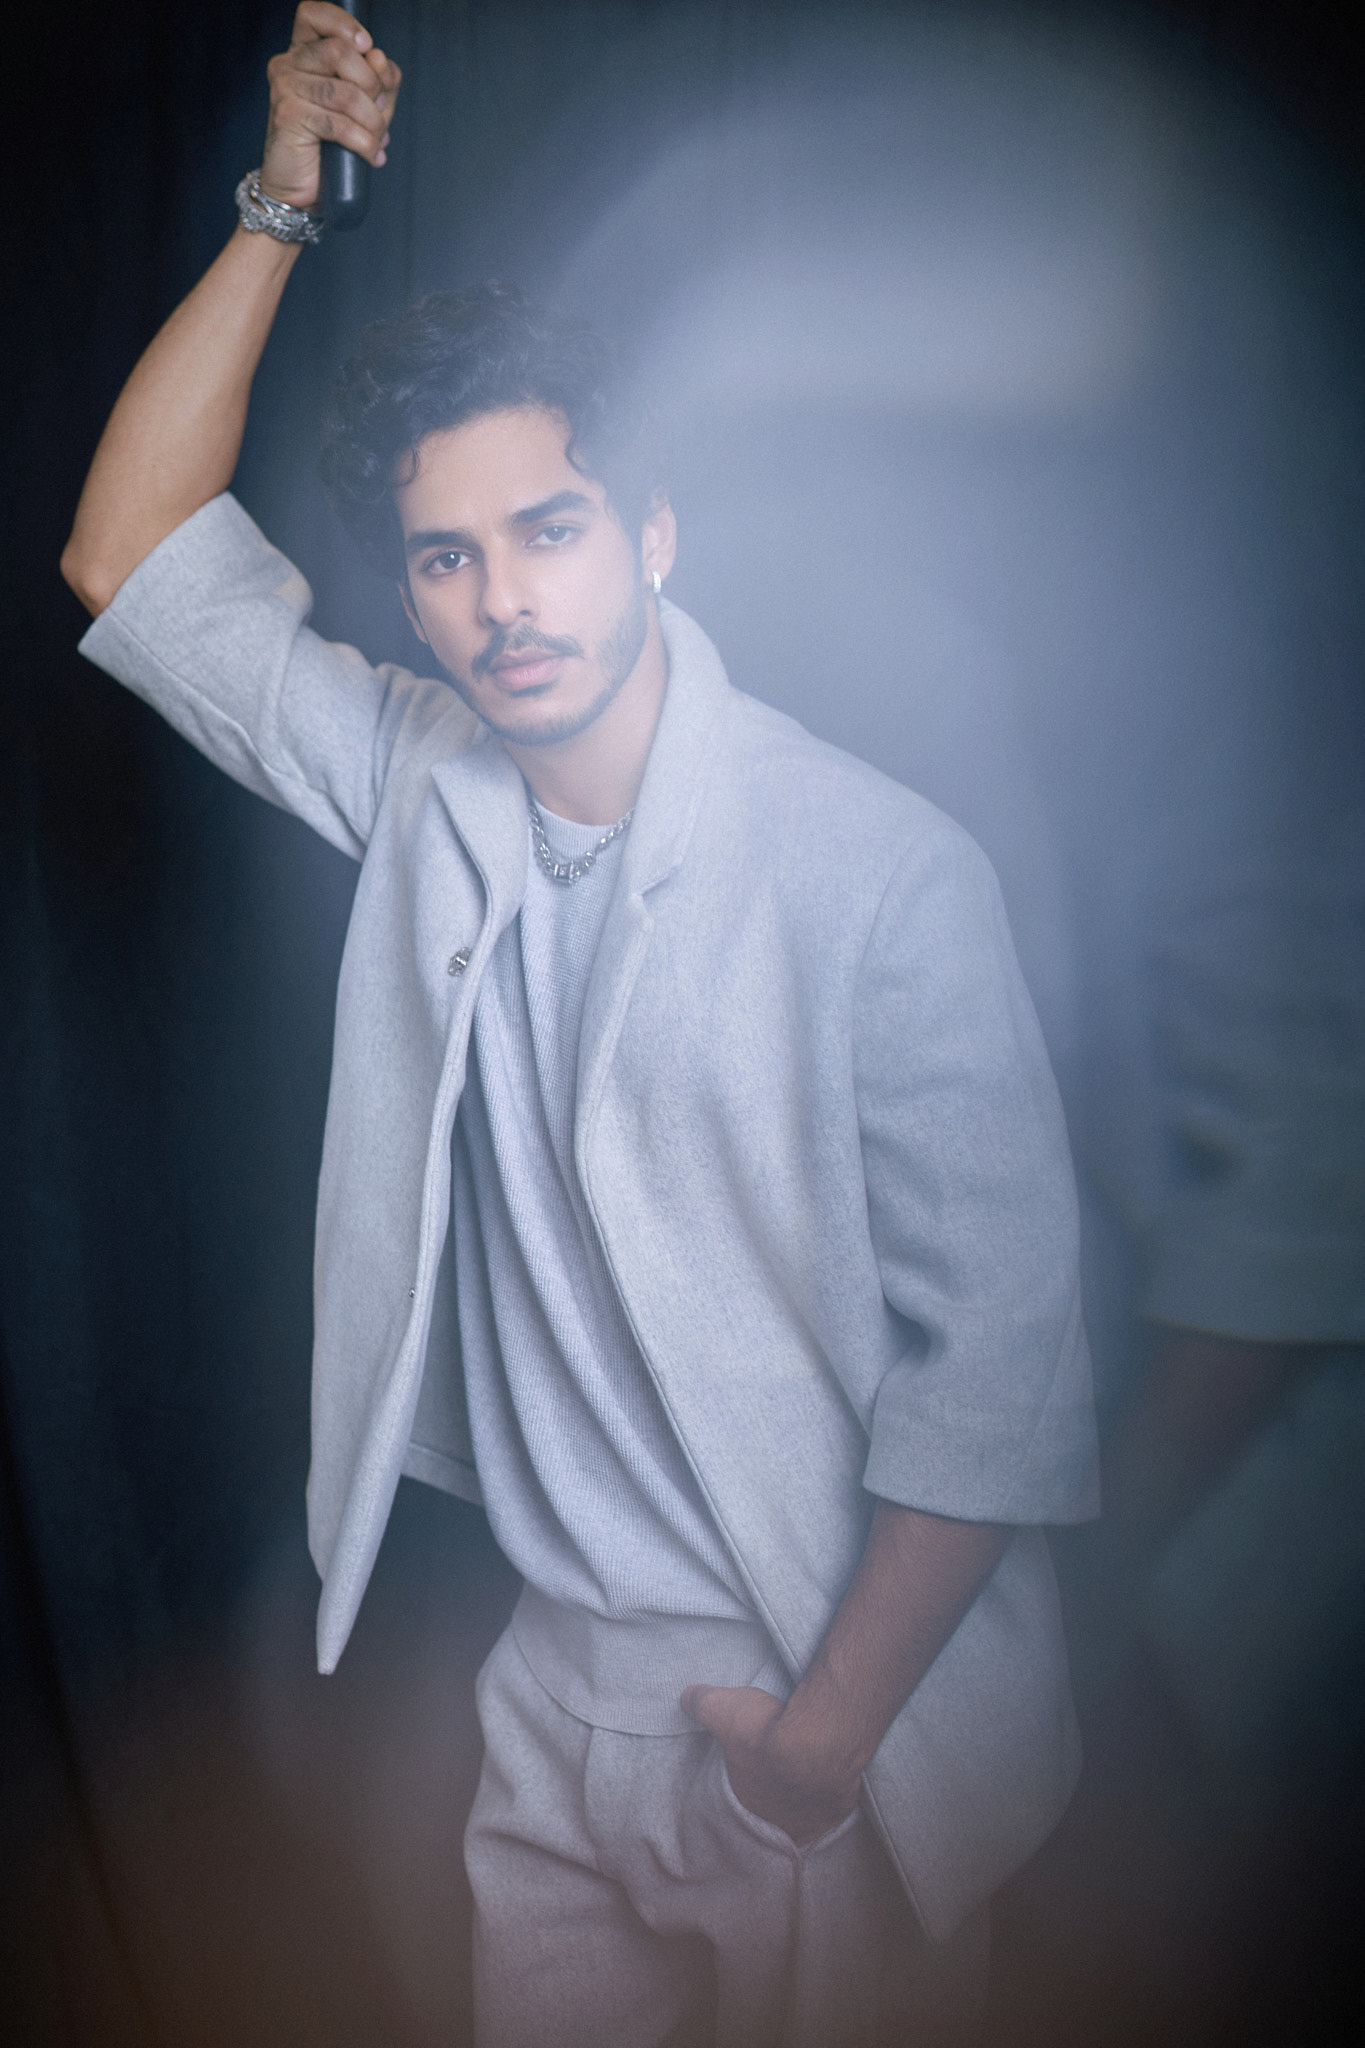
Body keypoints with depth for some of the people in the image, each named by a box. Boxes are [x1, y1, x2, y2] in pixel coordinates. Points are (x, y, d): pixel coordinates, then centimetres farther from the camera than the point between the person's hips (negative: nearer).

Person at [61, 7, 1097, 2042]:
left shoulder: (881, 870, -19)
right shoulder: (419, 789, -2)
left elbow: (1002, 1349, -17)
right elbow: (133, 560, 5)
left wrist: (835, 1722, -14)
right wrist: (282, 206, -1)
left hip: (831, 1712, -4)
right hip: (556, 1697, 5)